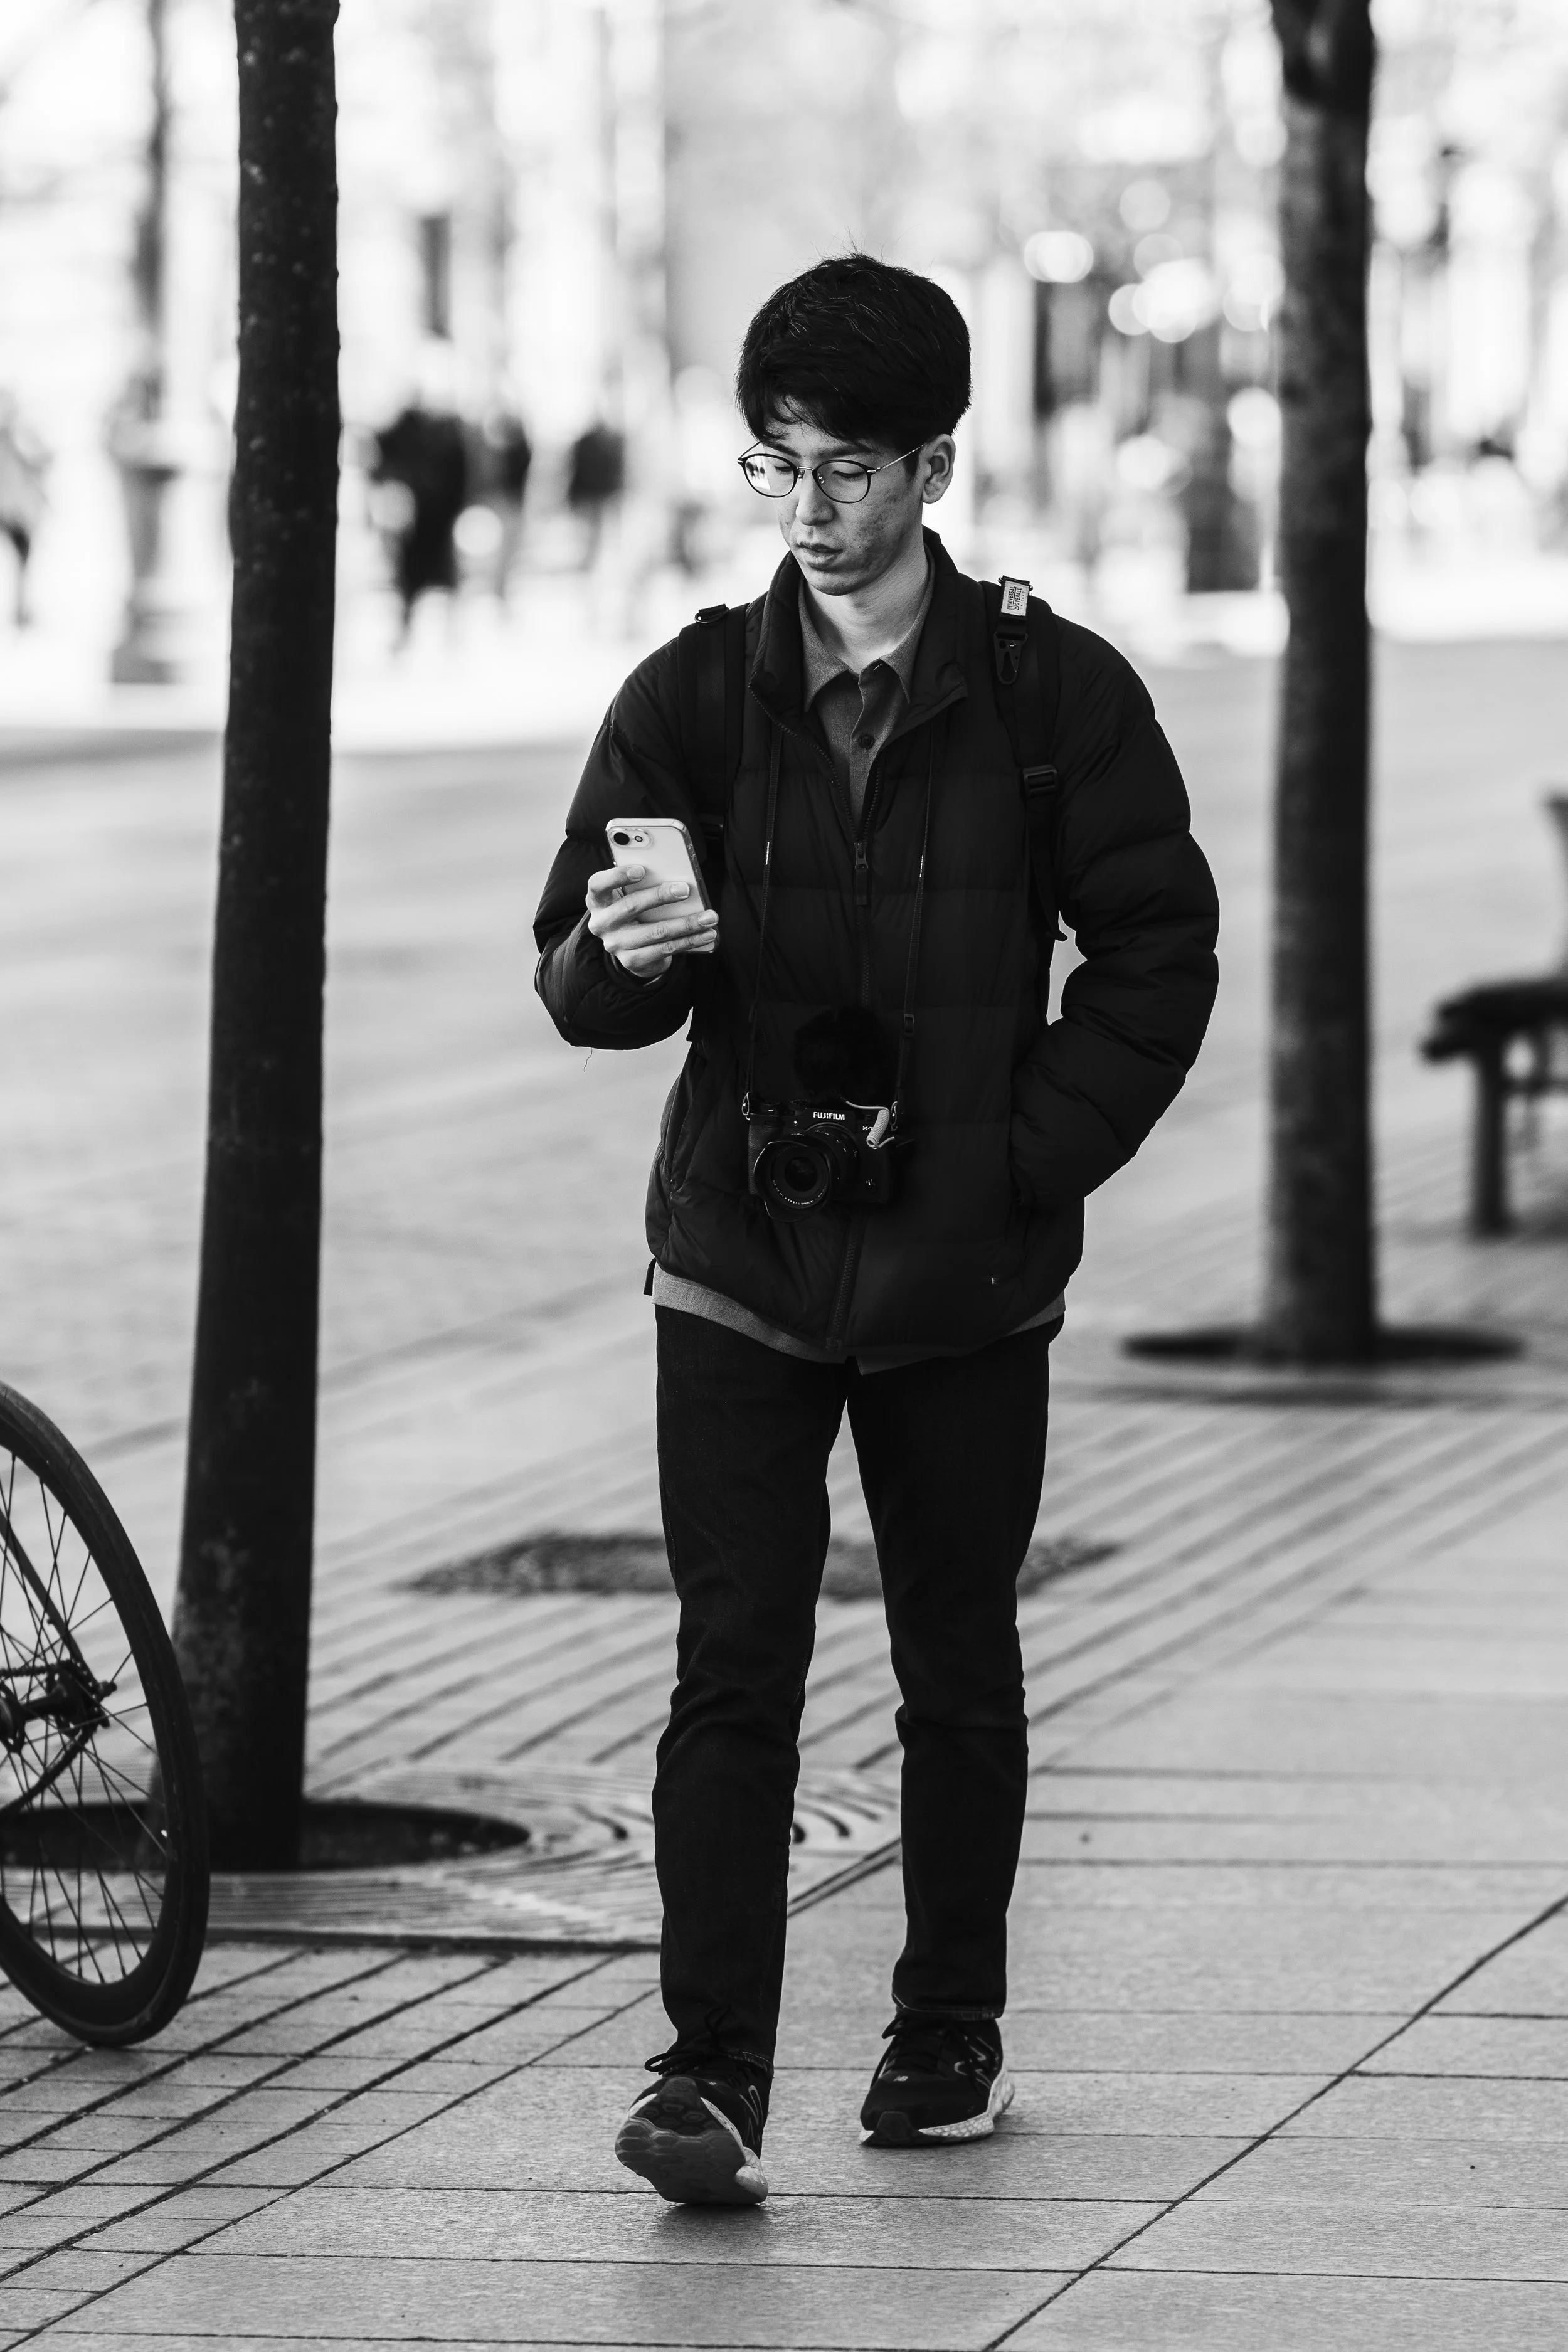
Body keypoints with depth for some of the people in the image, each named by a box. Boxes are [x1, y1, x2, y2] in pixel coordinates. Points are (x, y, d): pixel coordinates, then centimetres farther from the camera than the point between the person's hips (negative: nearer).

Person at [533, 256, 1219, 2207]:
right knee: (731, 1674, -8)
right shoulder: (689, 703, 3)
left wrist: (1031, 1156, -6)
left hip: (964, 1272, 0)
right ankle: (711, 2074, -11)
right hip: (739, 1259, 0)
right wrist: (622, 959, -18)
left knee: (961, 1676, 10)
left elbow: (1158, 956, 2)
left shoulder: (1061, 699, -1)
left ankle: (950, 2032, 24)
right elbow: (576, 987, 5)